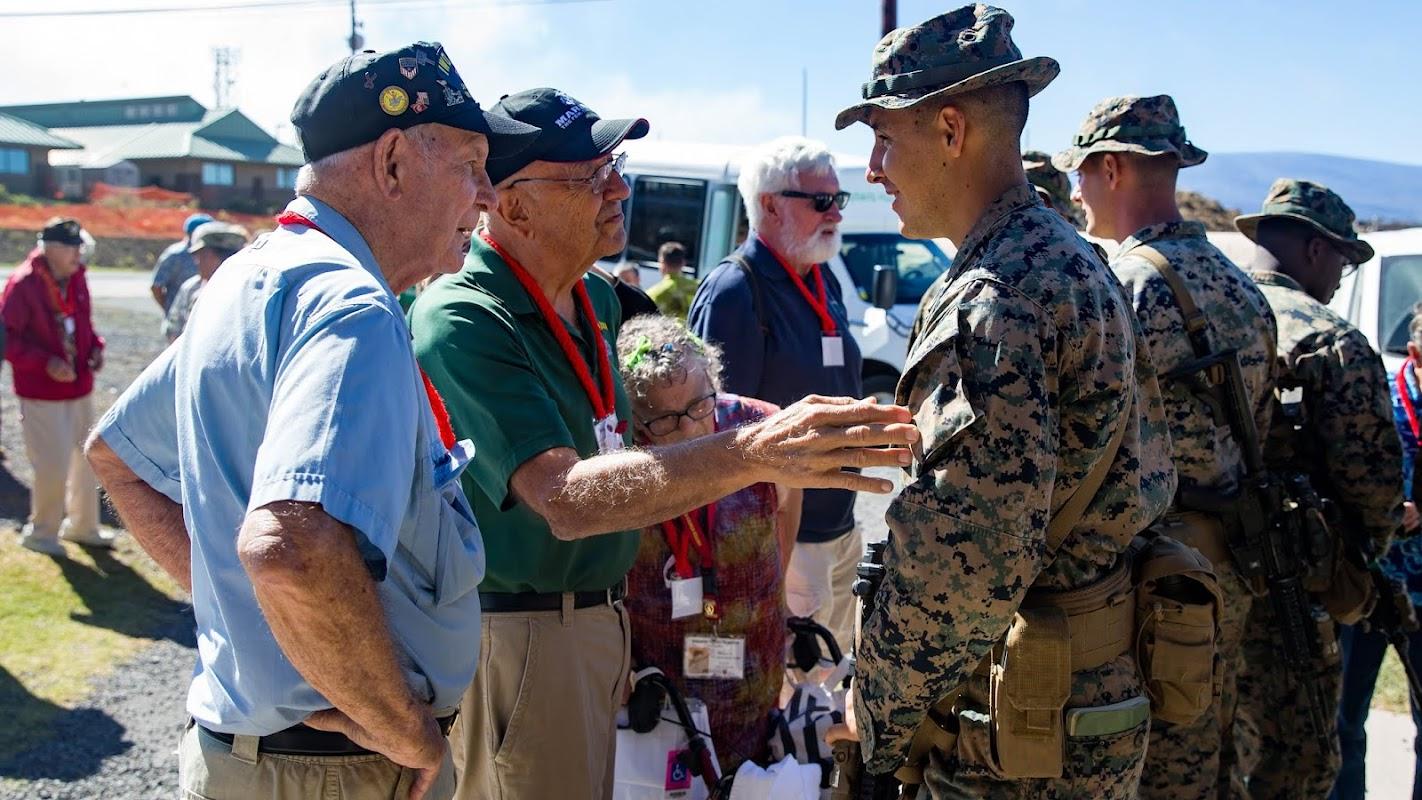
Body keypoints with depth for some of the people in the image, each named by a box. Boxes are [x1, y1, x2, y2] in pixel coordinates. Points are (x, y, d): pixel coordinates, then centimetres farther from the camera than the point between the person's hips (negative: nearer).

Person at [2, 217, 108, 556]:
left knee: (86, 459, 15)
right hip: (41, 394, -7)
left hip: (80, 388, 7)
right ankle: (41, 531, 19)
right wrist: (46, 362, -24)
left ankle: (82, 526, 32)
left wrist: (95, 347, 0)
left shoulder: (77, 279, 3)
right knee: (54, 466, -3)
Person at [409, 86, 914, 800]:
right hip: (515, 630, -8)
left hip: (599, 614, 8)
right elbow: (566, 498, -34)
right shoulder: (460, 320, -22)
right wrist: (752, 454, -44)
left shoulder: (598, 297, 6)